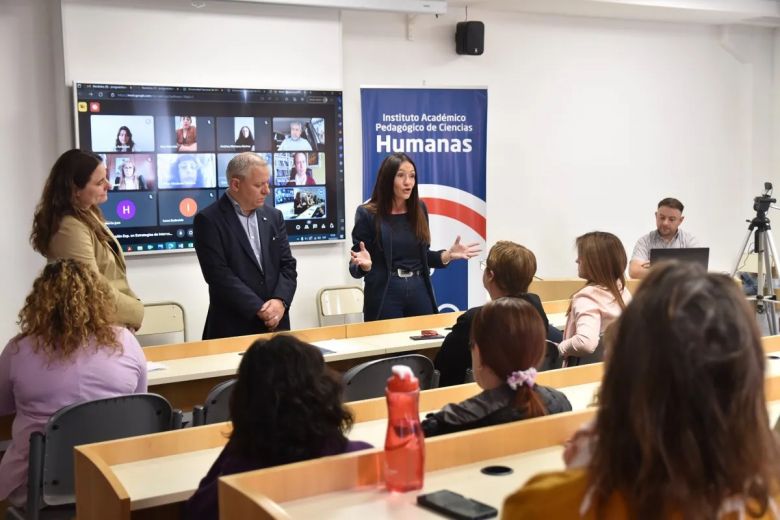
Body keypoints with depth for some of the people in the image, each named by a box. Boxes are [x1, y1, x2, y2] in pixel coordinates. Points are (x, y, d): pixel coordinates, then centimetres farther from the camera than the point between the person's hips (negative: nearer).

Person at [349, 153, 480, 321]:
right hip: (385, 294, -4)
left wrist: (448, 255, 0)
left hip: (419, 291, 4)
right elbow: (355, 267, -7)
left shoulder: (419, 208, 6)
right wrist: (364, 264, -28)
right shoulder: (367, 213, -8)